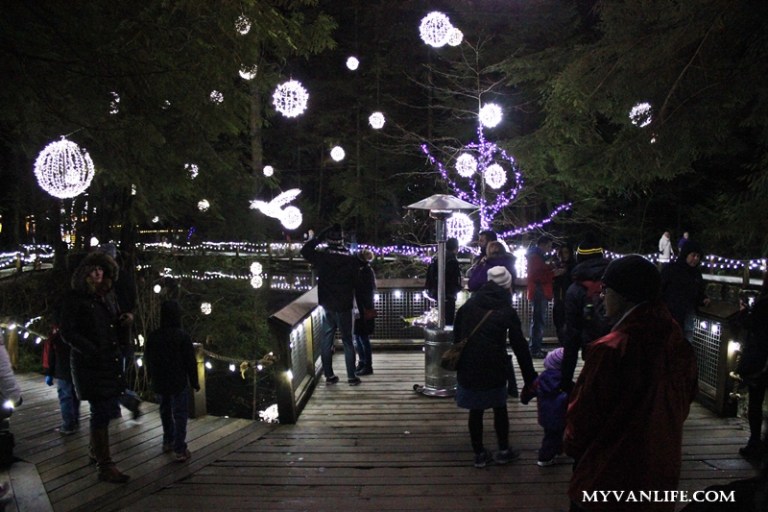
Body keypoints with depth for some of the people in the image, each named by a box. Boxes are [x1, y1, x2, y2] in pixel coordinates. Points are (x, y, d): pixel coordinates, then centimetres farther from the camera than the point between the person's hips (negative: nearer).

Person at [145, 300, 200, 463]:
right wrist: (194, 382, -1)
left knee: (165, 412, 22)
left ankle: (168, 442, 33)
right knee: (180, 414, -1)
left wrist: (152, 378, 22)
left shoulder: (153, 336, -1)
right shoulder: (183, 336, -14)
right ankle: (179, 450, -5)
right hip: (178, 382, -5)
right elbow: (191, 362, -11)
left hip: (159, 382, 5)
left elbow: (148, 360, 9)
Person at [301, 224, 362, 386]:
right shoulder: (352, 260, -9)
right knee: (347, 341, 6)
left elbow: (305, 250, 8)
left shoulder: (322, 257, -8)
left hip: (327, 306, 1)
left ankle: (329, 376, 14)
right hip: (345, 307, -1)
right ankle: (351, 377, 9)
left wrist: (319, 237, 6)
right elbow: (356, 282, 0)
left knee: (326, 341, 10)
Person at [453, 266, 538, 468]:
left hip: (468, 368, 3)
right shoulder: (507, 311, -4)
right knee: (499, 408, 17)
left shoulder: (469, 305, 5)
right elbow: (520, 347, -3)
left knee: (475, 410, 13)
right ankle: (503, 451, 27)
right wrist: (530, 378, 2)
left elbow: (456, 336, 10)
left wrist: (458, 363, 18)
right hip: (493, 370, -2)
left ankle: (479, 454, 22)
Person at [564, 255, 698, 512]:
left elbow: (584, 413, -18)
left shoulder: (610, 350, -26)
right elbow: (685, 401, 9)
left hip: (609, 479, -6)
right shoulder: (679, 344, -5)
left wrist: (572, 445, 2)